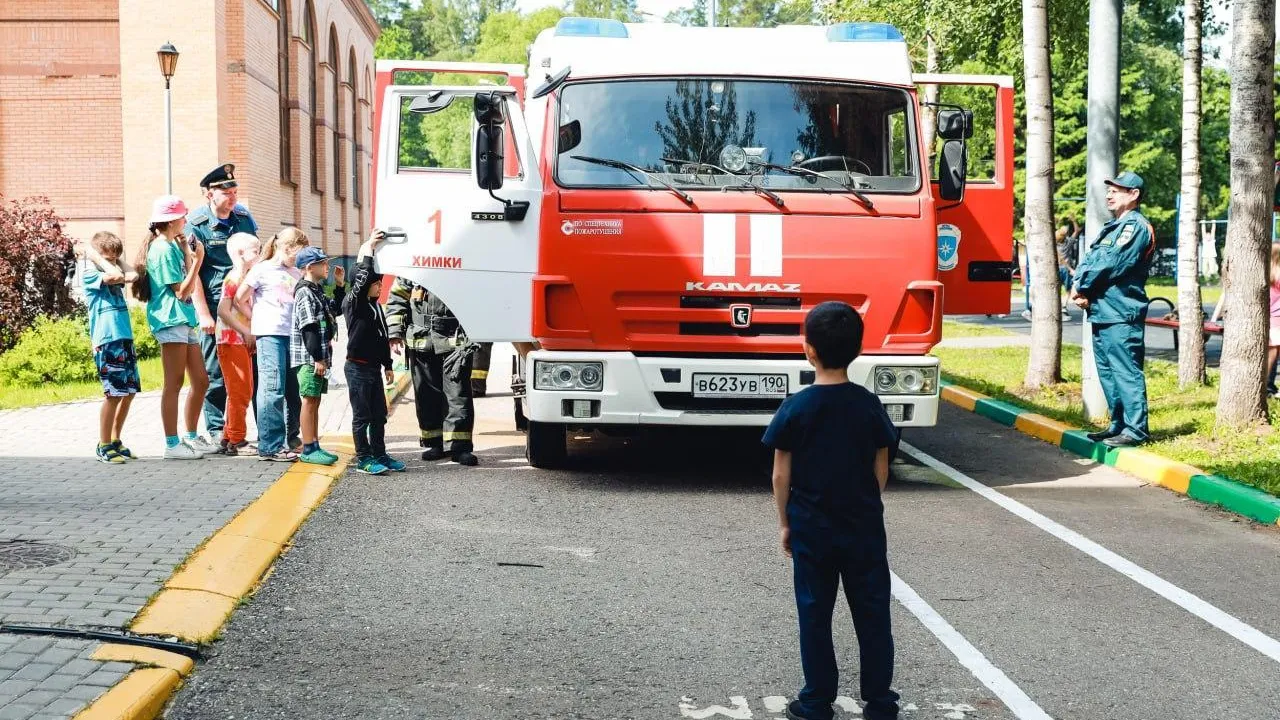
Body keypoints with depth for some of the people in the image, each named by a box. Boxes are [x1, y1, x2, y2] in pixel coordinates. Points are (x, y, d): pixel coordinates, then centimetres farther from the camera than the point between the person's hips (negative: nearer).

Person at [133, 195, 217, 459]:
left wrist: (188, 254, 10)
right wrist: (197, 260, -11)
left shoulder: (173, 246, 18)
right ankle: (172, 444, -4)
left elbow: (188, 287, 15)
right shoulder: (164, 249, -12)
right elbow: (182, 291, -14)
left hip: (185, 321, 10)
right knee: (174, 383, -7)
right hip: (170, 320, -10)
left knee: (200, 382, 11)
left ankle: (190, 438, 20)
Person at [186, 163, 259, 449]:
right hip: (215, 305, -4)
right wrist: (203, 315, -12)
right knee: (215, 370, 2)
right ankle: (216, 429, 11)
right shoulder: (196, 224, -6)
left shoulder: (244, 217, 7)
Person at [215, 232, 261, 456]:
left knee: (244, 392, 14)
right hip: (231, 340, -10)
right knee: (239, 391, -6)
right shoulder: (234, 278, -13)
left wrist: (252, 336, 11)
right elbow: (223, 310, -22)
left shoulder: (248, 278, 16)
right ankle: (236, 440, -1)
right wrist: (246, 333, -20)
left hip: (243, 341, 10)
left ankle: (229, 438, 20)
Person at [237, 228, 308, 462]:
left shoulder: (297, 275, 17)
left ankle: (291, 439, 25)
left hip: (293, 335, 7)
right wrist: (258, 319, 2)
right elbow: (240, 299, 2)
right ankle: (270, 446, -11)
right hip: (270, 335, -7)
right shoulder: (262, 270, -1)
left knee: (293, 390, 11)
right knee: (273, 389, -11)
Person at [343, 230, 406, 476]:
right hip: (357, 367, -8)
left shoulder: (376, 307, 14)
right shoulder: (353, 303, -10)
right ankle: (364, 459, 2)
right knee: (362, 416, -3)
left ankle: (379, 455, 20)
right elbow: (362, 279, -29)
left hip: (374, 368, 8)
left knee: (379, 414, 12)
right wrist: (367, 251, -25)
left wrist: (387, 366, 20)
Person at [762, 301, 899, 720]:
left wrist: (785, 523, 6)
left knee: (815, 616, 8)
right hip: (865, 527, 2)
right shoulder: (870, 405, -5)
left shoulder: (795, 408, -11)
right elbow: (880, 469, 2)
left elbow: (781, 474, -6)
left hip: (812, 528, -1)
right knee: (872, 615, 9)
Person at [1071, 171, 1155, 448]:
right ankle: (1119, 425, 22)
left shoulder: (1136, 226, -9)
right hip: (1101, 311, 10)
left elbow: (1111, 263, -17)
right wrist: (1079, 286, -4)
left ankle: (1135, 430, -9)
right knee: (1107, 372, 14)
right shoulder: (1112, 228, 22)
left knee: (1126, 372, -10)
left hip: (1121, 314, -10)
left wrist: (1082, 287, -6)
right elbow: (1088, 260, 15)